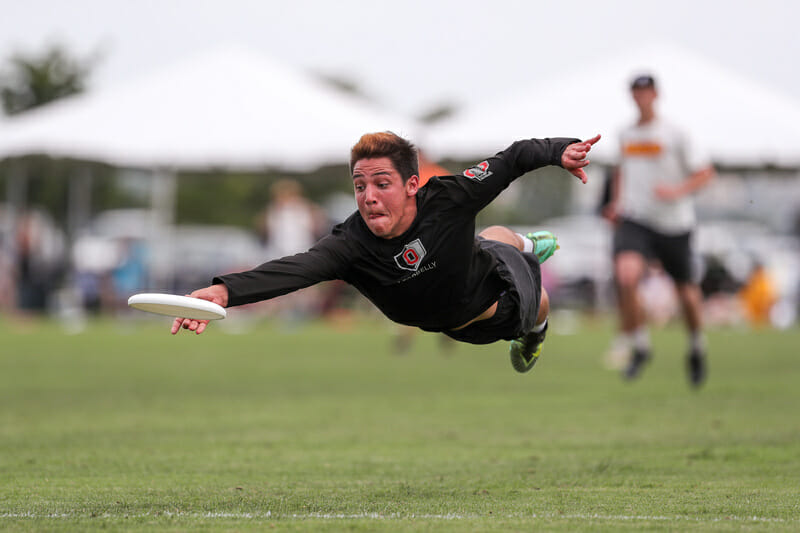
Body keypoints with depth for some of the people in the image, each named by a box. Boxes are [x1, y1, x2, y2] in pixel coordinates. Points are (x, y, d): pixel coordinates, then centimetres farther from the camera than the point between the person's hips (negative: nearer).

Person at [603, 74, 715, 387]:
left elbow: (705, 173, -4)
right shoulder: (627, 136, 8)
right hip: (634, 222, 2)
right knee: (625, 277, -25)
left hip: (674, 224, -2)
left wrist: (677, 191, -20)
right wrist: (617, 203, 13)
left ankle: (696, 347, 39)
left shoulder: (672, 135, -6)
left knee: (686, 293, 9)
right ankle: (639, 347, -8)